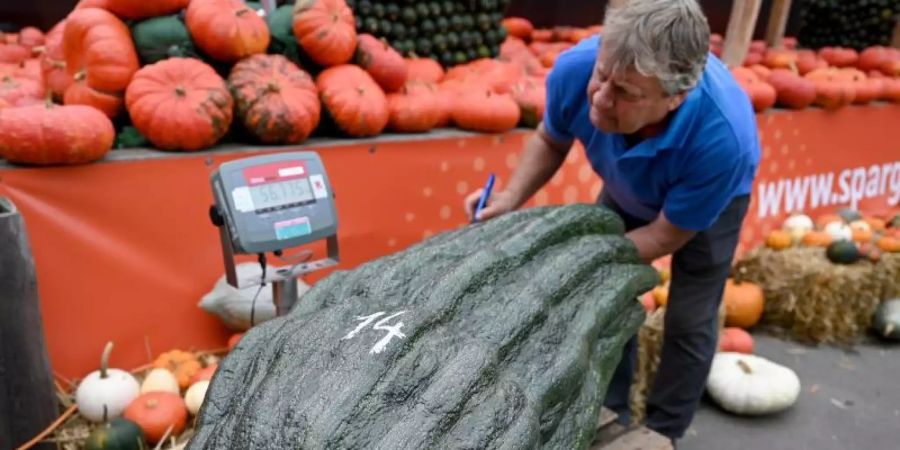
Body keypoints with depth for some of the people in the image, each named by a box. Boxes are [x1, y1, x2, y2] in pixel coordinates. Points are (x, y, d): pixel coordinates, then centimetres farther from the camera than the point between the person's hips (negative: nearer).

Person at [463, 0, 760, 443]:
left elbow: (666, 235, -28)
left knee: (689, 322, -1)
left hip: (708, 203, -3)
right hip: (627, 193, 4)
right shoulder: (575, 68, -36)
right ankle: (610, 418, 28)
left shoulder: (722, 137, -45)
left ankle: (662, 435, 24)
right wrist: (512, 197, -28)